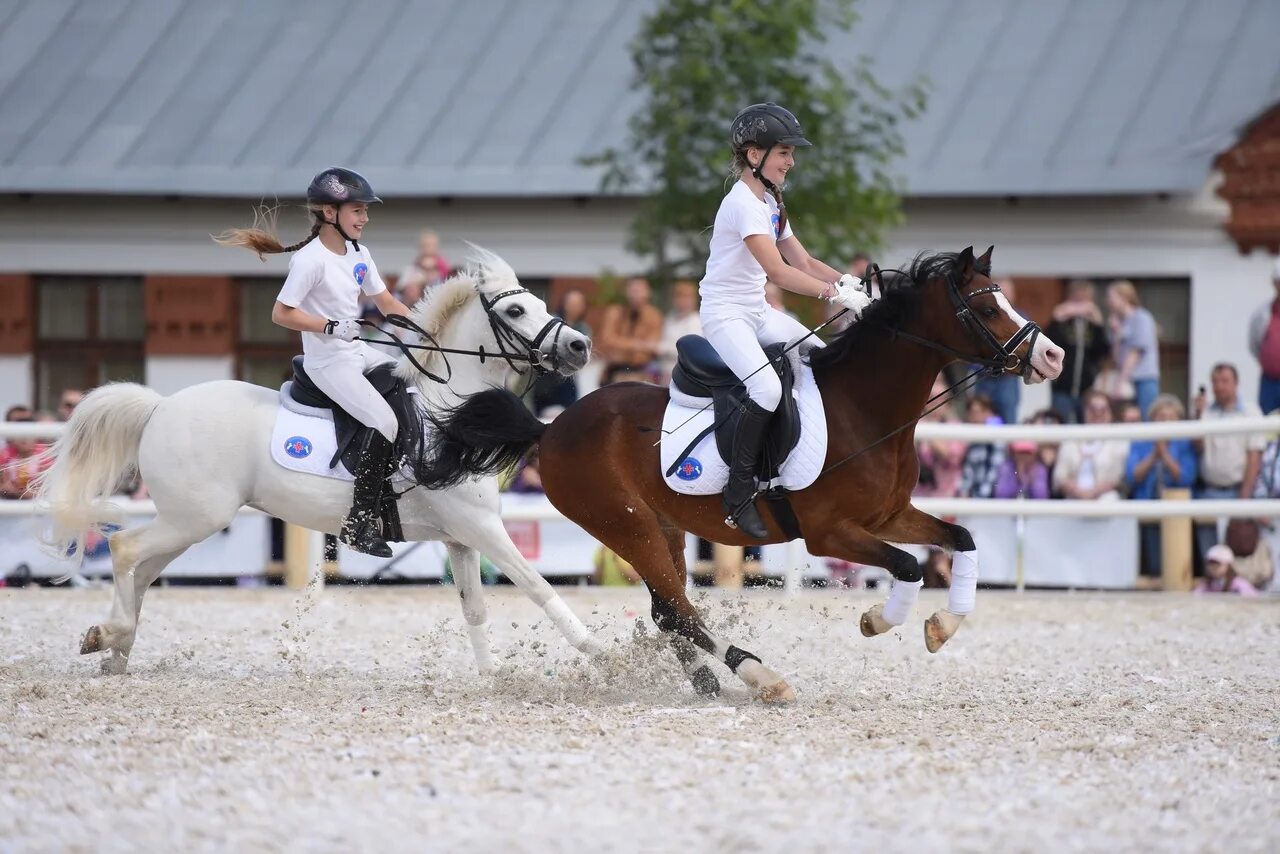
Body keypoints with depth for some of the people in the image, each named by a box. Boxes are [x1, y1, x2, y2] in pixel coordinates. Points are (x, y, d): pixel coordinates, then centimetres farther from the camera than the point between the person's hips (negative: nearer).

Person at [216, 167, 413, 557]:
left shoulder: (359, 254, 8)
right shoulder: (311, 259, -18)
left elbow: (385, 302, 13)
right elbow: (281, 313, -20)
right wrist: (331, 328, -25)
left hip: (358, 350, 9)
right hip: (329, 362, -9)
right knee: (385, 423, -21)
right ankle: (359, 524, -18)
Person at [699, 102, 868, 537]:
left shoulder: (770, 203, 13)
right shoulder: (744, 204, -19)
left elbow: (804, 262, 12)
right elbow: (778, 272, -28)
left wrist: (847, 281, -6)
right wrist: (837, 293, -31)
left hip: (756, 312, 10)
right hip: (724, 313, -10)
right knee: (767, 387, -29)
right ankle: (739, 493, -21)